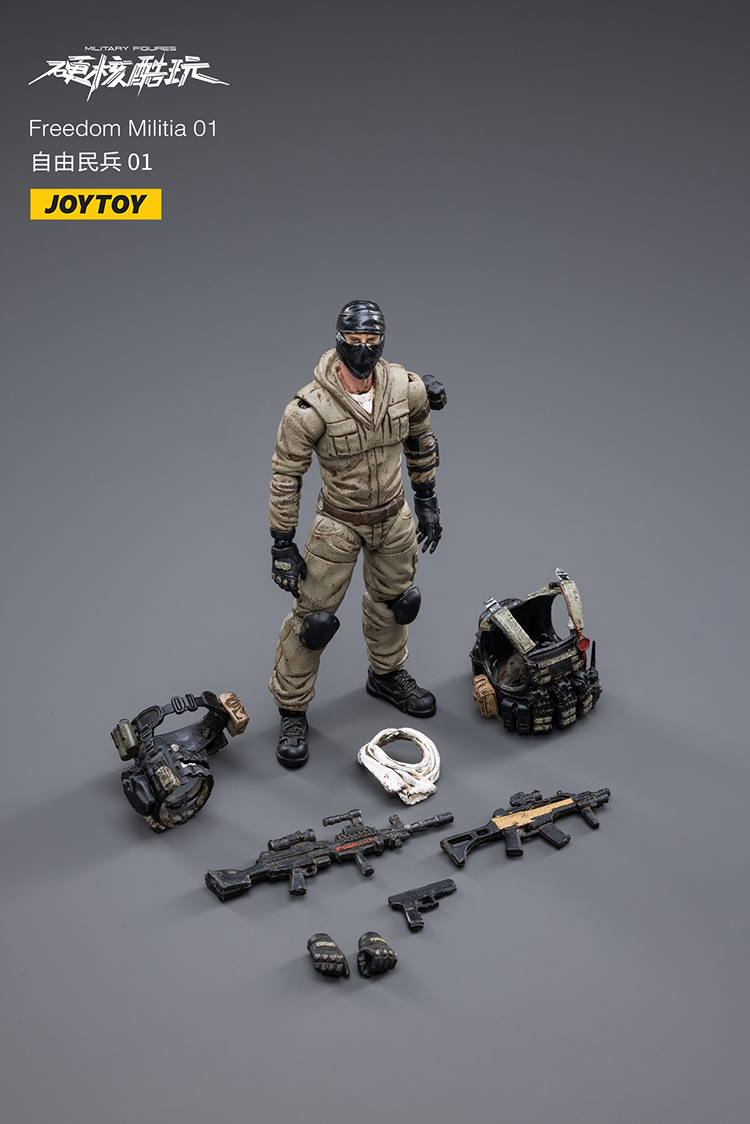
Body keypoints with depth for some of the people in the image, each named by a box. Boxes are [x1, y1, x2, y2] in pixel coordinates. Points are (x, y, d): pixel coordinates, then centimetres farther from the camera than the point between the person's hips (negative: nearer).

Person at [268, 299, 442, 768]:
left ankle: (387, 674, 51)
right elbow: (286, 476, -16)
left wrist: (427, 499, 11)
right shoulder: (309, 409, -26)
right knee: (313, 617, 1)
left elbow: (421, 439, 7)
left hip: (395, 516, 5)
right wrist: (283, 543, -12)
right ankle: (292, 711, 20)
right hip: (339, 522, -4)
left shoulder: (408, 389, -14)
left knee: (395, 600, 23)